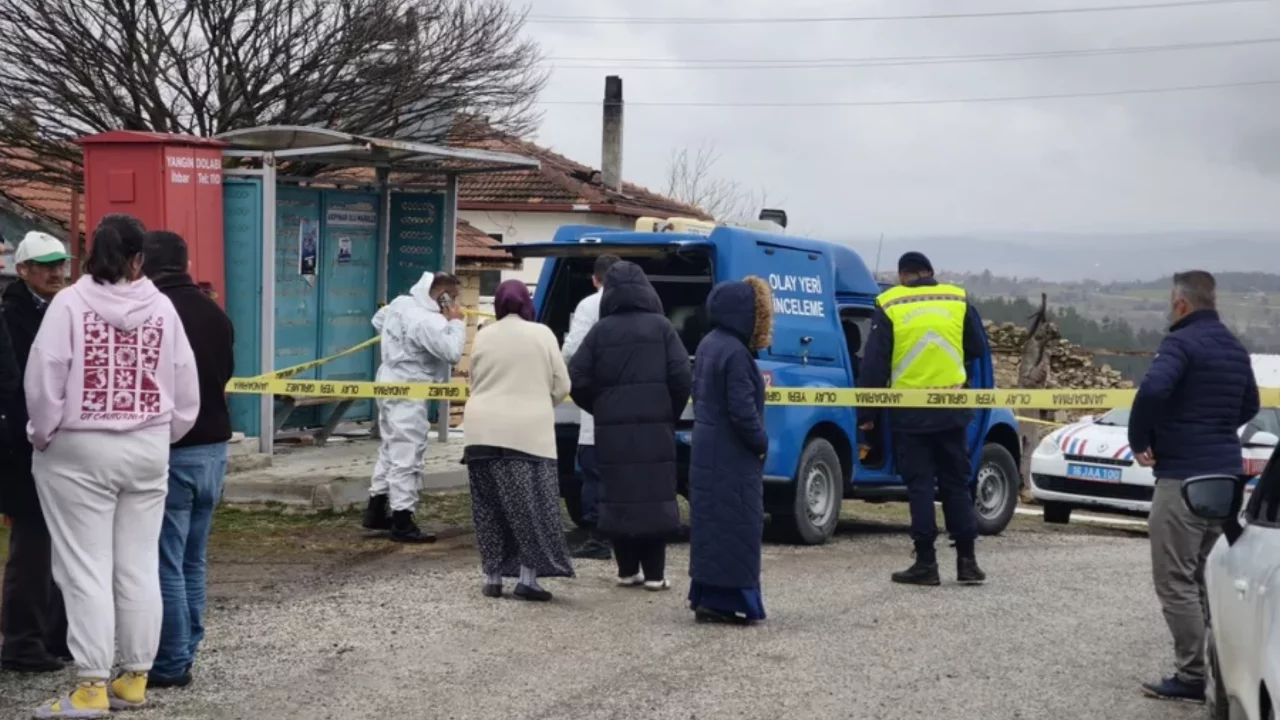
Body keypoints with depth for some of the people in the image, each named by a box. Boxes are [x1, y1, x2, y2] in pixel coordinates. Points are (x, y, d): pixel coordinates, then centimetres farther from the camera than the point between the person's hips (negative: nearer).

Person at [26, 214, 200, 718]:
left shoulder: (69, 303, -11)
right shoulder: (162, 307, 1)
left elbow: (44, 380, -11)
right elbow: (186, 388, 5)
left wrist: (42, 434, 4)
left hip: (79, 451, -4)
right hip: (148, 449, 4)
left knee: (86, 571, 0)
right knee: (140, 568, 10)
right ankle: (135, 678, 17)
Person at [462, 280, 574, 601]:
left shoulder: (483, 336, 6)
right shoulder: (542, 334, 0)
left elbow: (475, 384, 11)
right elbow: (561, 386, 1)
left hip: (484, 430, 3)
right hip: (529, 432, -3)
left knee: (490, 508, 8)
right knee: (531, 506, 2)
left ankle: (492, 578, 11)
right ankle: (528, 577, -4)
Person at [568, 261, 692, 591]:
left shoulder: (600, 331, 2)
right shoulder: (661, 327, -2)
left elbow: (577, 380, -2)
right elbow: (682, 377, -8)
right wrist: (672, 412, 8)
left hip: (613, 428, 1)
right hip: (655, 426, -1)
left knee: (619, 496, 7)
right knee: (655, 495, 2)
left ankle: (627, 570, 9)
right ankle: (654, 573, 0)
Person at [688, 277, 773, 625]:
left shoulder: (709, 345, 9)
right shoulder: (735, 353, -21)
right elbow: (742, 410, -23)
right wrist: (761, 443, -8)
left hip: (709, 450, 9)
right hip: (732, 456, -9)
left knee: (712, 524, 13)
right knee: (735, 526, -4)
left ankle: (706, 596, 19)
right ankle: (726, 599, -2)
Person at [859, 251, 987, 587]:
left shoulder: (888, 306, -3)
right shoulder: (958, 300, 3)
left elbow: (874, 364, -5)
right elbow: (976, 349, 11)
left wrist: (866, 413, 1)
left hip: (909, 411, -2)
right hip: (952, 409, 2)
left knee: (919, 486, 4)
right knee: (956, 483, 11)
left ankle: (926, 562, 2)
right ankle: (967, 560, 12)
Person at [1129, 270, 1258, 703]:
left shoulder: (1182, 343, -13)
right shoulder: (1235, 349, 14)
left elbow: (1153, 390, -29)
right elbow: (1249, 406, 27)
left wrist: (1139, 442, -16)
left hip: (1183, 476, -8)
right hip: (1225, 475, 9)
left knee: (1176, 582, -3)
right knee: (1211, 578, 17)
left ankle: (1192, 677, -2)